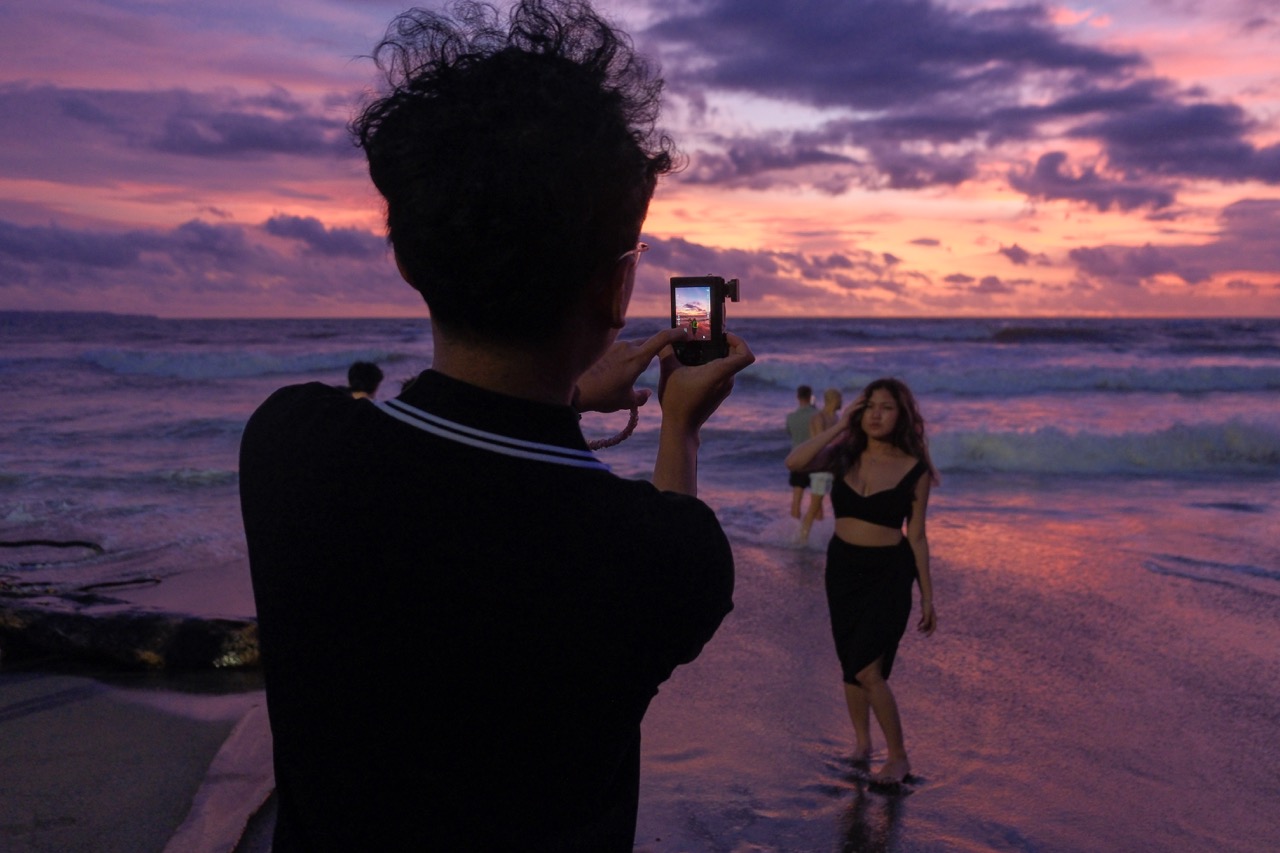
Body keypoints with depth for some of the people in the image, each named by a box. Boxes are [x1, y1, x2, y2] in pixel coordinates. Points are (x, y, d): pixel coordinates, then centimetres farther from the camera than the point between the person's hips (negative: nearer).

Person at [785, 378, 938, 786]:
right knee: (851, 667, 15)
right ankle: (861, 742, 36)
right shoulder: (845, 456, -1)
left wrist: (927, 596, 3)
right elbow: (795, 462, -20)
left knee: (867, 670, -10)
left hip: (889, 573, -3)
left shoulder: (914, 469, -6)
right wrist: (839, 426, -15)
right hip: (843, 568, 4)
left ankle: (898, 757, 9)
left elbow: (916, 536, 0)